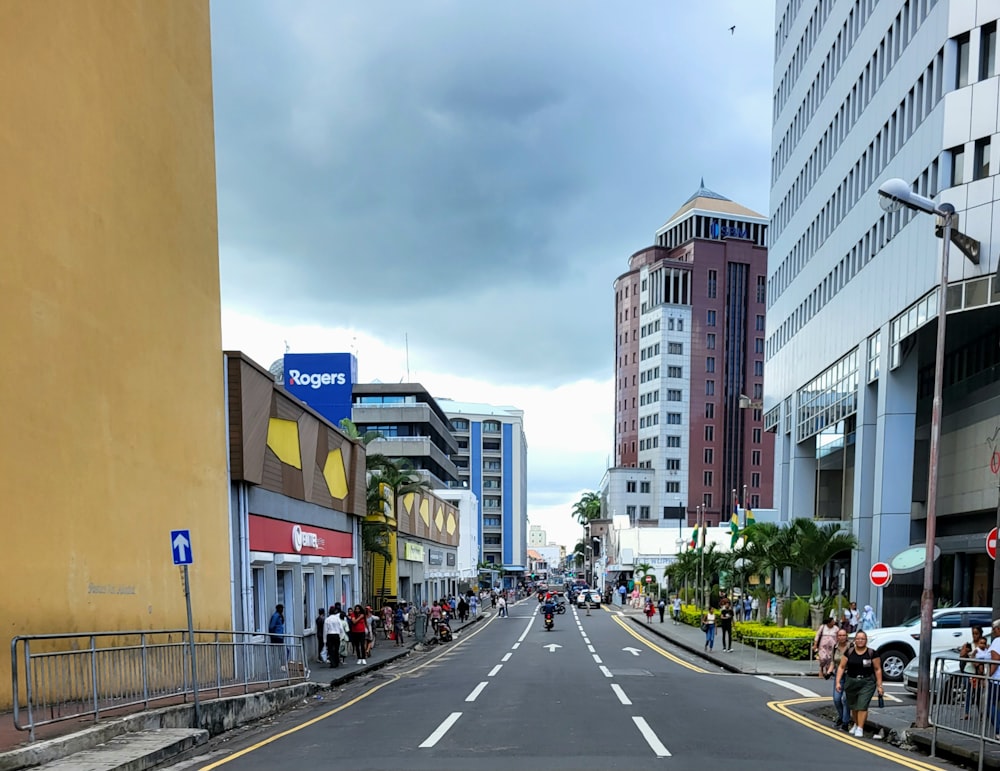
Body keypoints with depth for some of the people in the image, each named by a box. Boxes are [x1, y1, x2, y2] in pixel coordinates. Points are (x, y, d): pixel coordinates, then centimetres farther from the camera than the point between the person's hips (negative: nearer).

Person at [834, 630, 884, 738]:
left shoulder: (872, 653, -3)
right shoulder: (849, 652, 2)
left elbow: (878, 669, 1)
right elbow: (841, 667, 4)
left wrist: (879, 685, -1)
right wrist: (838, 682, -4)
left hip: (867, 683, -3)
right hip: (851, 682, 3)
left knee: (862, 706, -12)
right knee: (853, 706, 13)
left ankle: (860, 729, -6)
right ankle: (856, 725, 34)